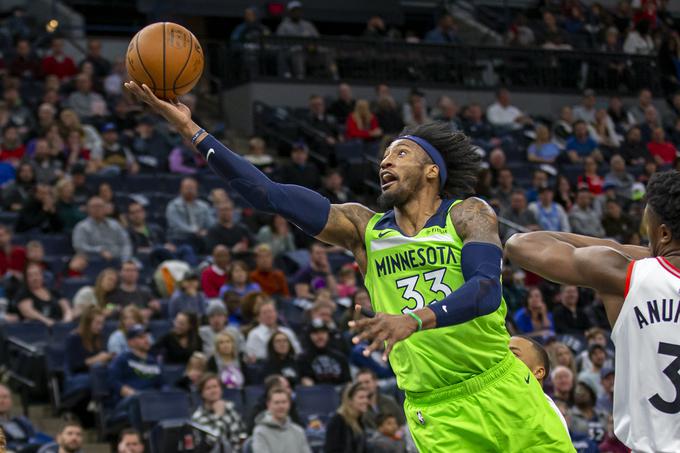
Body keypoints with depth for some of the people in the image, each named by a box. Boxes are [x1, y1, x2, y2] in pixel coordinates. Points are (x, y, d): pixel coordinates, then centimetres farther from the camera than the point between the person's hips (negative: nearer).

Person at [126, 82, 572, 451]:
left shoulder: (469, 215, 0)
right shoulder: (364, 229, 6)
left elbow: (487, 290, -18)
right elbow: (270, 195, -1)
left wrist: (415, 320, -34)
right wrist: (191, 128, -8)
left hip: (503, 388, -1)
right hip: (437, 415, 1)